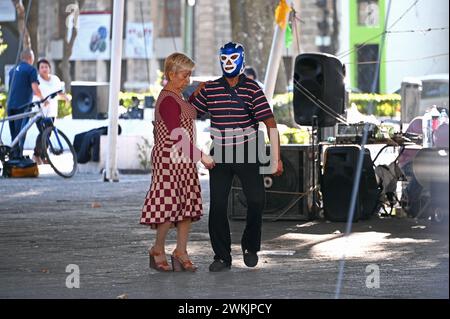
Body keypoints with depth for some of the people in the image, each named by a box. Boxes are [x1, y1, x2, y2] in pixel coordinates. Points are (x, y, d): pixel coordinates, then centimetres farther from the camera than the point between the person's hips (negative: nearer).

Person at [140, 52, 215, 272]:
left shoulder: (178, 97, 13)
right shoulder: (168, 101, -17)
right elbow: (177, 136, -22)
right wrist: (200, 155, -22)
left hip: (183, 158, 10)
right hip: (170, 157, -10)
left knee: (188, 204, 7)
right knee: (170, 203, -5)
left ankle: (181, 252, 10)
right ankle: (158, 250, 9)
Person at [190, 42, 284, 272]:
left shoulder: (252, 89, -6)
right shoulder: (209, 89, 3)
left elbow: (270, 123, -10)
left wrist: (276, 158, -16)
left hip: (247, 155, -2)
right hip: (219, 156, 2)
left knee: (256, 201, -7)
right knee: (217, 206, -2)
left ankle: (250, 246, 16)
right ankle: (222, 257, 7)